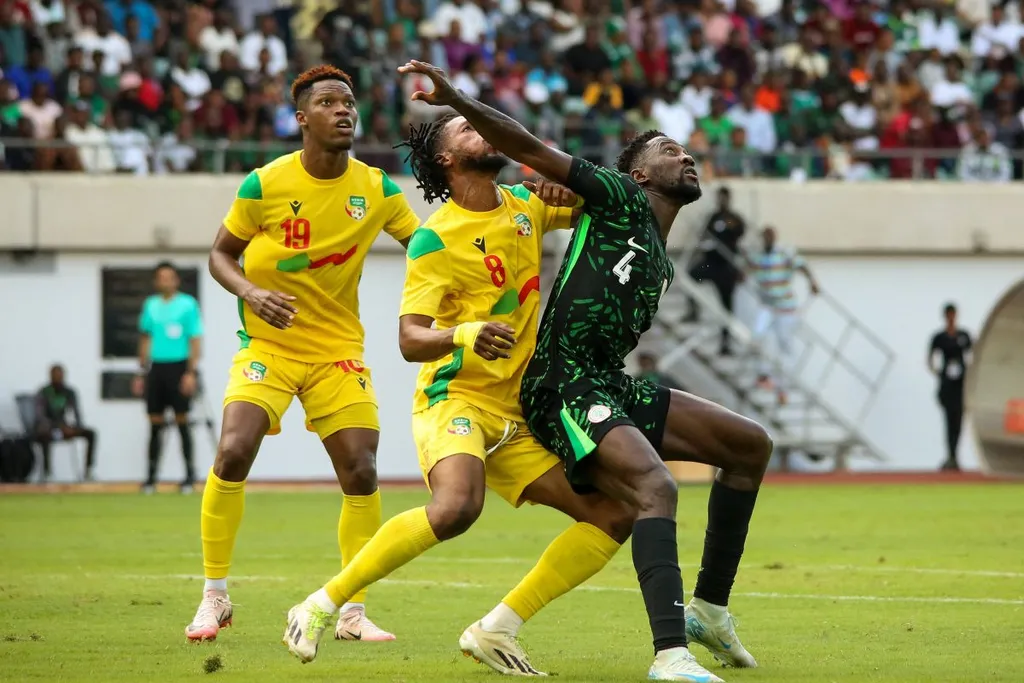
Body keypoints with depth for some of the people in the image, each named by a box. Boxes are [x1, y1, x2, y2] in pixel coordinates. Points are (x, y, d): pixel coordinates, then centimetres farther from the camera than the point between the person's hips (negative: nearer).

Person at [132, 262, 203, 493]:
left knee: (182, 420, -4)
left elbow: (195, 340, -5)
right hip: (156, 367, 4)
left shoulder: (188, 305, -3)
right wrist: (141, 373, 14)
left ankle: (190, 474, 2)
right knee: (155, 423, 4)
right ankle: (151, 476, 8)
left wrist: (191, 372, -13)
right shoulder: (150, 306, 10)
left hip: (178, 367, -4)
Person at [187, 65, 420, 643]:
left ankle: (354, 612, 7)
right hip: (269, 344, -2)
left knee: (361, 471, -8)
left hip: (339, 347, 2)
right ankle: (215, 598, -3)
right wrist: (250, 292, -18)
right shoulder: (265, 185, -10)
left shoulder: (376, 188, -3)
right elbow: (221, 254, 1)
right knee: (234, 453, -20)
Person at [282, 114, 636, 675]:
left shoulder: (524, 206, 9)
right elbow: (409, 340, -16)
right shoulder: (436, 238, -10)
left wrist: (568, 193, -1)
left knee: (615, 515, -3)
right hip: (454, 398, -7)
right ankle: (321, 607, -19)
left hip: (519, 415, 7)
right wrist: (466, 335, -37)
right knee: (455, 507, -35)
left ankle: (495, 630, 0)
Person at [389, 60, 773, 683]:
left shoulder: (661, 263, 24)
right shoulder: (620, 199, 2)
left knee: (750, 444, 10)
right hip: (566, 392, -9)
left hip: (614, 390, 9)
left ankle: (710, 607, 15)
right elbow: (529, 149, -6)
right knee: (655, 487, -31)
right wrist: (456, 101, -15)